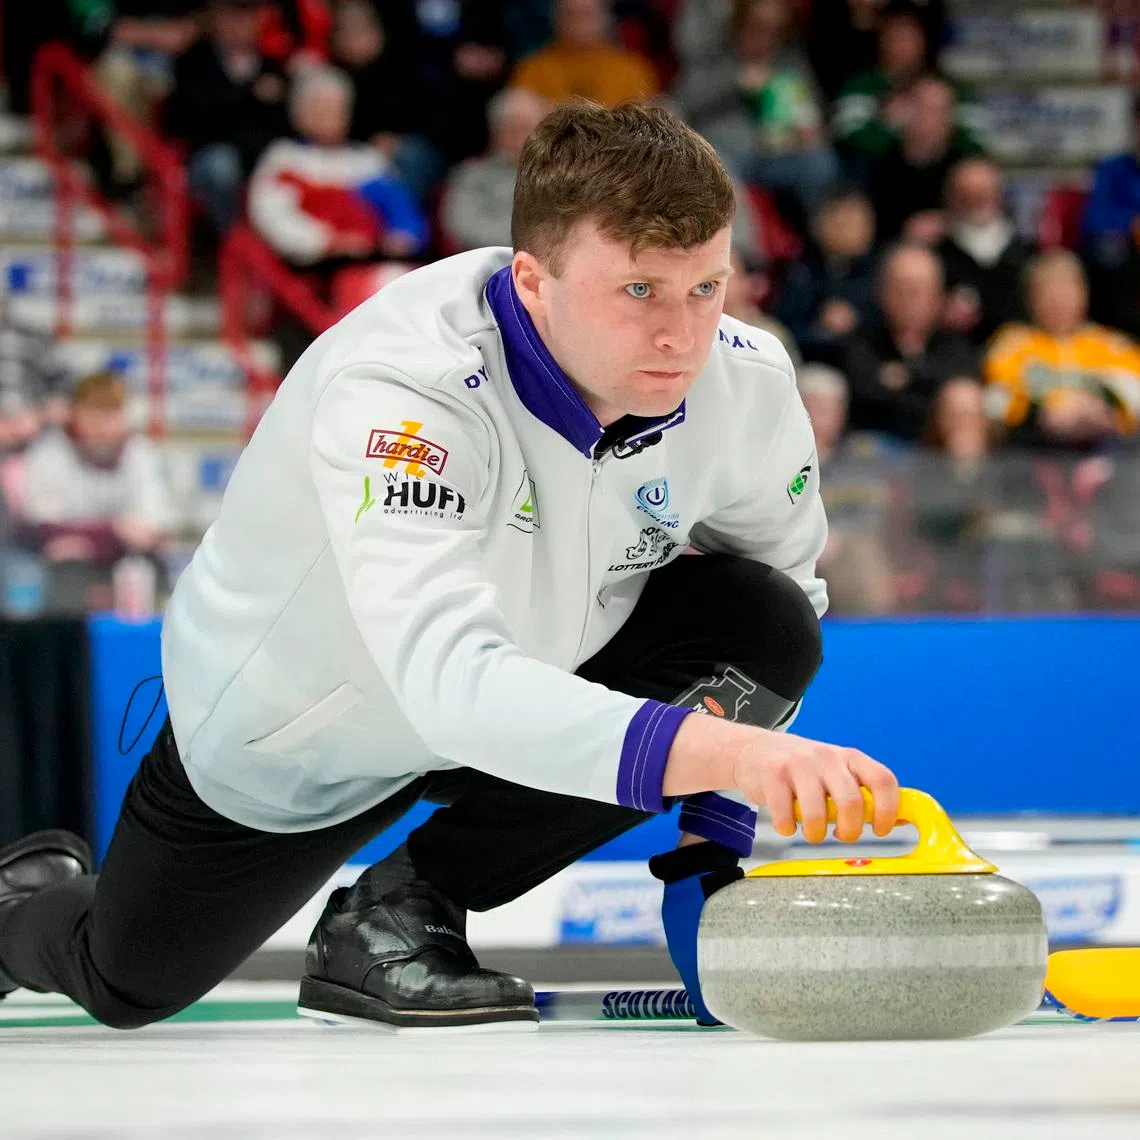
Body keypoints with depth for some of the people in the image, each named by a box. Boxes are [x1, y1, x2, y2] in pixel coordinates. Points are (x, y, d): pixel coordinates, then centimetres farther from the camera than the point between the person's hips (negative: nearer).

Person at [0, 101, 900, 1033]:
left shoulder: (748, 381, -24)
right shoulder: (396, 391, -41)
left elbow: (783, 580, -3)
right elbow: (450, 678, -55)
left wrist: (712, 845, -10)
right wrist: (717, 748, -68)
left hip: (542, 670, 4)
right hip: (287, 741, -4)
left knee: (767, 631, -22)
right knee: (128, 988, 10)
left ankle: (403, 908, -8)